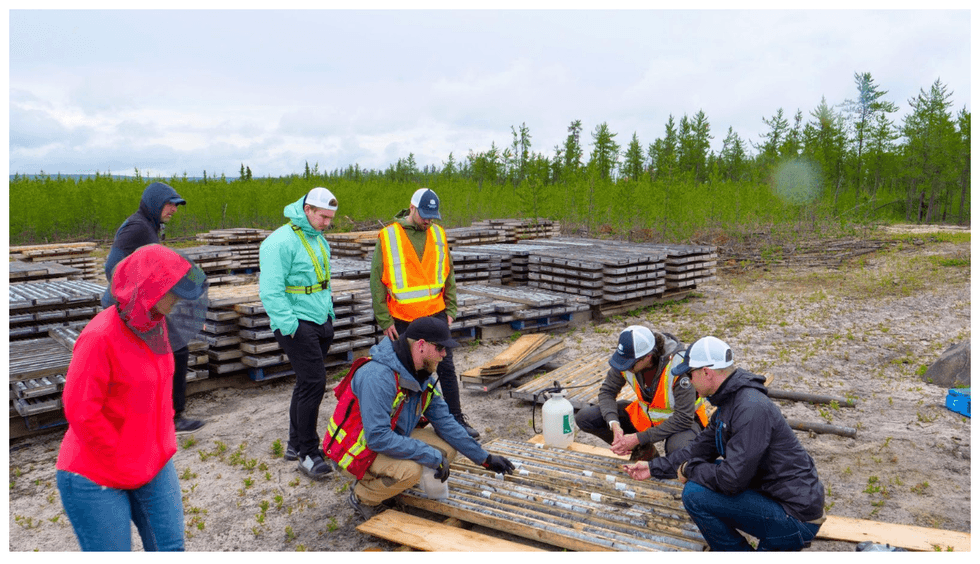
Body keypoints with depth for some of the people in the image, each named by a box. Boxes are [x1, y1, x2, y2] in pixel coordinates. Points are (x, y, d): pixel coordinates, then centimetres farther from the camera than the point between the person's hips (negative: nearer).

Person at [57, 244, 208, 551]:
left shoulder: (155, 324, 0)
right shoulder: (100, 336, -25)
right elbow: (81, 412, -23)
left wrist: (165, 440, 9)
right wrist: (123, 465, -15)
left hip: (155, 465, 7)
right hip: (97, 477, -7)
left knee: (170, 547, 10)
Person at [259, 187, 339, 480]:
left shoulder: (319, 239, 15)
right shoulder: (281, 242, -14)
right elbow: (270, 291, -18)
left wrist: (330, 315, 19)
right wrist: (289, 325, -21)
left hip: (320, 322, 9)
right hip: (297, 325, -9)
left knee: (308, 383, 14)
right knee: (313, 381, -13)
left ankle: (296, 445, 28)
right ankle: (308, 453, -1)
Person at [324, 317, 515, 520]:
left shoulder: (423, 375, -3)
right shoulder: (378, 377, -31)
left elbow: (444, 421, 4)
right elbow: (378, 438, -35)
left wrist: (484, 458, 2)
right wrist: (433, 457, -29)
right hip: (357, 448, -9)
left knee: (447, 448, -5)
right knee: (409, 471, -33)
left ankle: (382, 483, 9)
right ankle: (362, 497, -3)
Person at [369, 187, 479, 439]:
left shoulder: (438, 234, 4)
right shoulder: (388, 236, -6)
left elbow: (448, 274, 12)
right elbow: (377, 281, -4)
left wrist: (450, 310, 7)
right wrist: (384, 320, -6)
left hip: (435, 314, 2)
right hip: (402, 320, -2)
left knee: (446, 368, 5)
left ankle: (456, 419, 16)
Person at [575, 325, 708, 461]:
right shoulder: (626, 357, -18)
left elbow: (683, 419, -29)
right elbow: (607, 392, -5)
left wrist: (638, 438, -30)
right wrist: (615, 426, -24)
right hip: (645, 414, 5)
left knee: (678, 447, -42)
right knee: (584, 417, -11)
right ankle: (643, 450, 5)